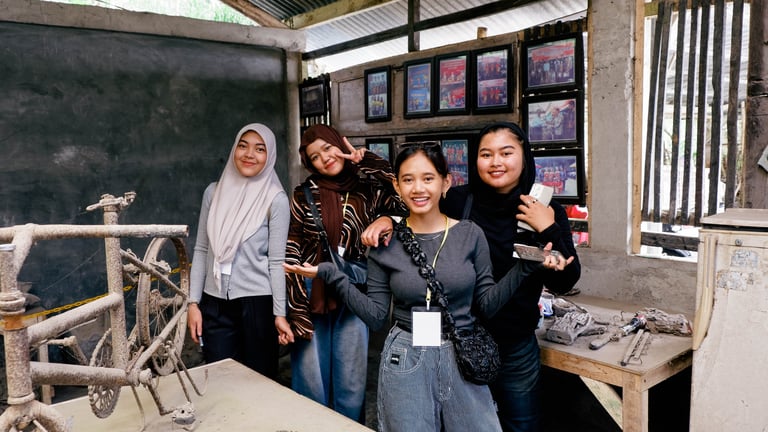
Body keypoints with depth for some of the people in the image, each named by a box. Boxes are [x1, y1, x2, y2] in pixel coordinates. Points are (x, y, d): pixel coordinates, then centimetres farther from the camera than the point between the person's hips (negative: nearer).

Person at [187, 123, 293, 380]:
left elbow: (276, 261, -7)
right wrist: (193, 302, 4)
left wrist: (279, 313, -7)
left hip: (257, 303, -3)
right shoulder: (214, 191, 4)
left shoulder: (276, 200, -7)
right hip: (215, 303, 3)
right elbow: (201, 250, 7)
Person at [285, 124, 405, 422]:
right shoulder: (304, 195, -2)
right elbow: (291, 251, -3)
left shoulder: (368, 192, 2)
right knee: (311, 386, 8)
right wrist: (296, 310, -10)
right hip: (311, 296, -1)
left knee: (351, 387, 10)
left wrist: (367, 161, -8)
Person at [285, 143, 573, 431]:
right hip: (405, 362, 0)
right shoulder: (384, 243, -4)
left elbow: (485, 305, 0)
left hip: (462, 358, 1)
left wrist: (527, 266, -12)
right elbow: (376, 316, -2)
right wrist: (332, 276, -12)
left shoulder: (470, 234, -4)